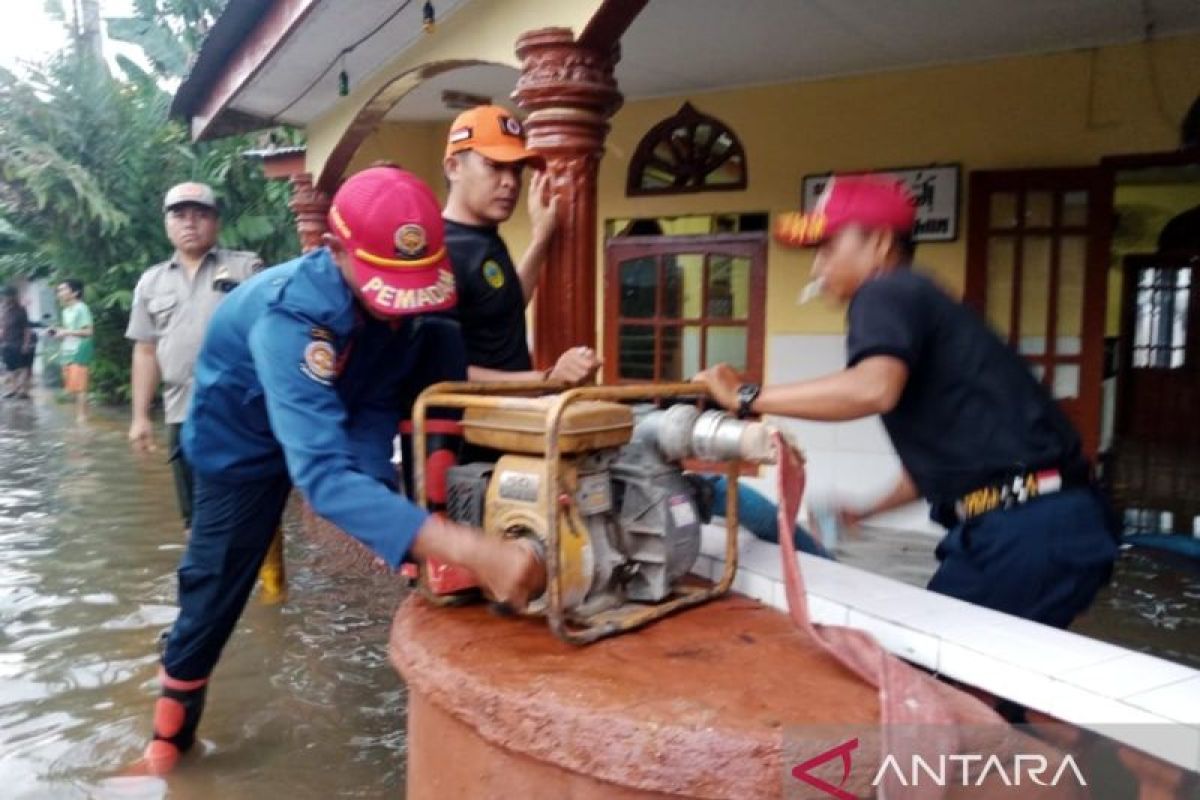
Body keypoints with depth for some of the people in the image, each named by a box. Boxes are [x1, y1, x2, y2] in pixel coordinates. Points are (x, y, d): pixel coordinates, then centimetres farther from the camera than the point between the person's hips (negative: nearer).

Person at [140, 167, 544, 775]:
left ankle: (433, 524, -13)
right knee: (215, 582, -4)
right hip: (246, 435, -4)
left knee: (442, 343, -18)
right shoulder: (289, 313, -41)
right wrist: (465, 550, -63)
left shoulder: (401, 303, -23)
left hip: (340, 409, 4)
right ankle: (177, 698, 28)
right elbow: (322, 471, -53)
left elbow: (376, 406, -16)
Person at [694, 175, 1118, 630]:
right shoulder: (915, 303, 21)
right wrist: (866, 510, 32)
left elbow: (873, 388, -30)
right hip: (1049, 525, 9)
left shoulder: (884, 293, -6)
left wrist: (748, 398, -20)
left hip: (1028, 530, -9)